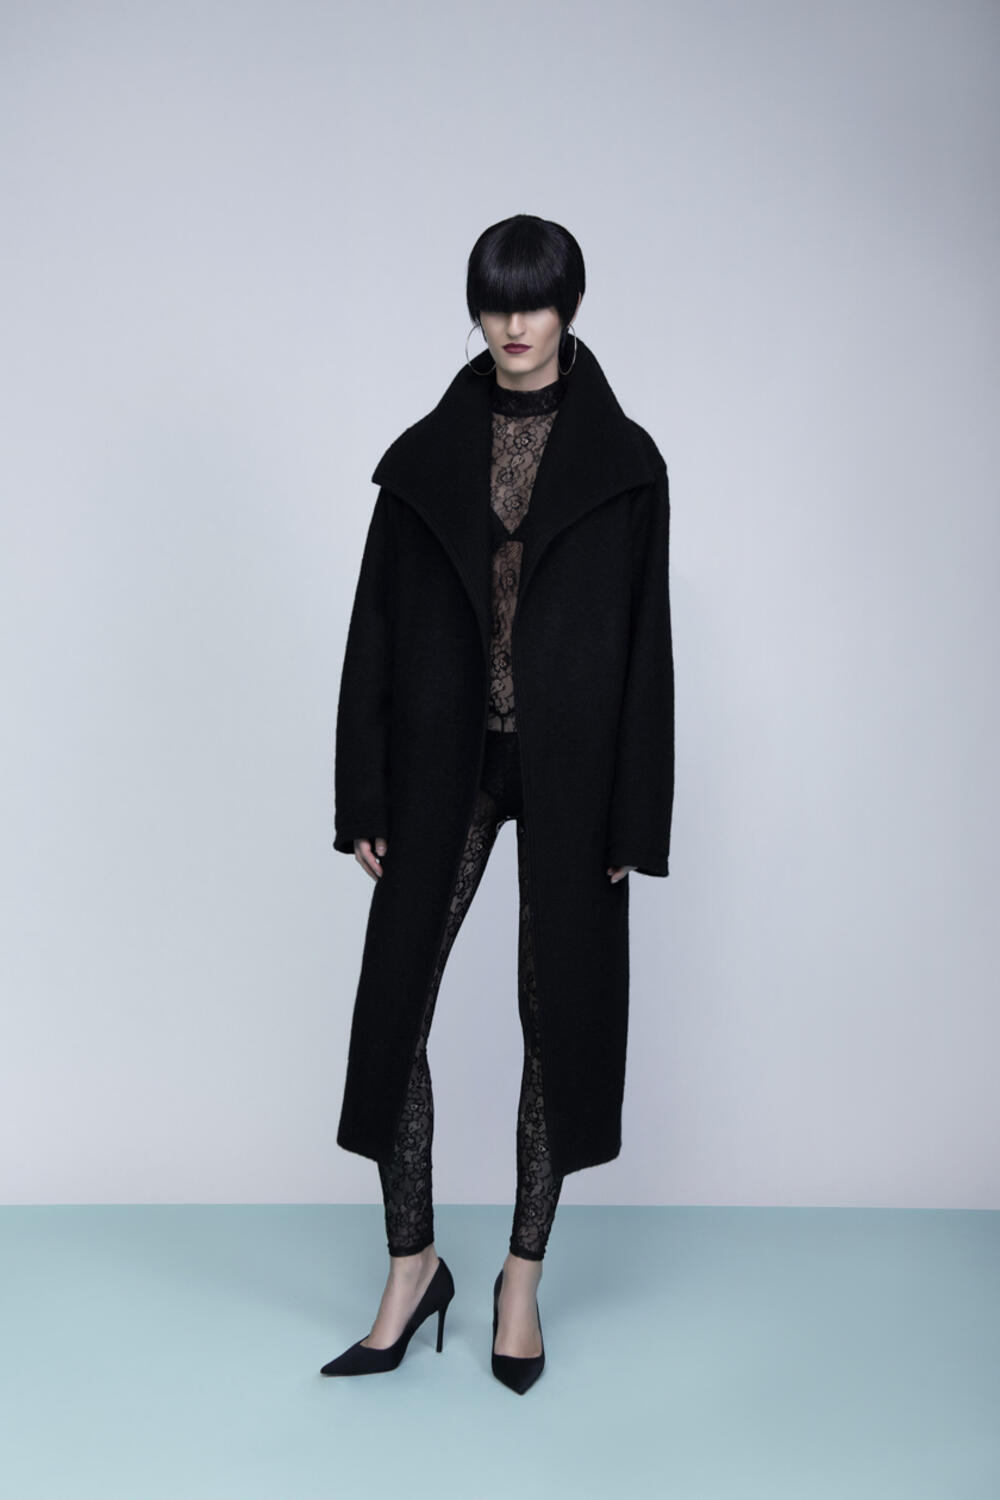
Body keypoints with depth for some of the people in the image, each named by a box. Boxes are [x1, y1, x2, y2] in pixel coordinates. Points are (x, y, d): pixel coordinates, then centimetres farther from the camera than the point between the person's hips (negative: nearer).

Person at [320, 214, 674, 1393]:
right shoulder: (426, 455, 5)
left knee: (561, 1010, 4)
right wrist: (363, 795, -1)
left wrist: (635, 817, -6)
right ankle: (412, 1266, 17)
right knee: (394, 999, -1)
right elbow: (376, 625, 4)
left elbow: (645, 641, -1)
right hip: (444, 761, 2)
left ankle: (524, 1273, 21)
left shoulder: (624, 460, 1)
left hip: (569, 764, -1)